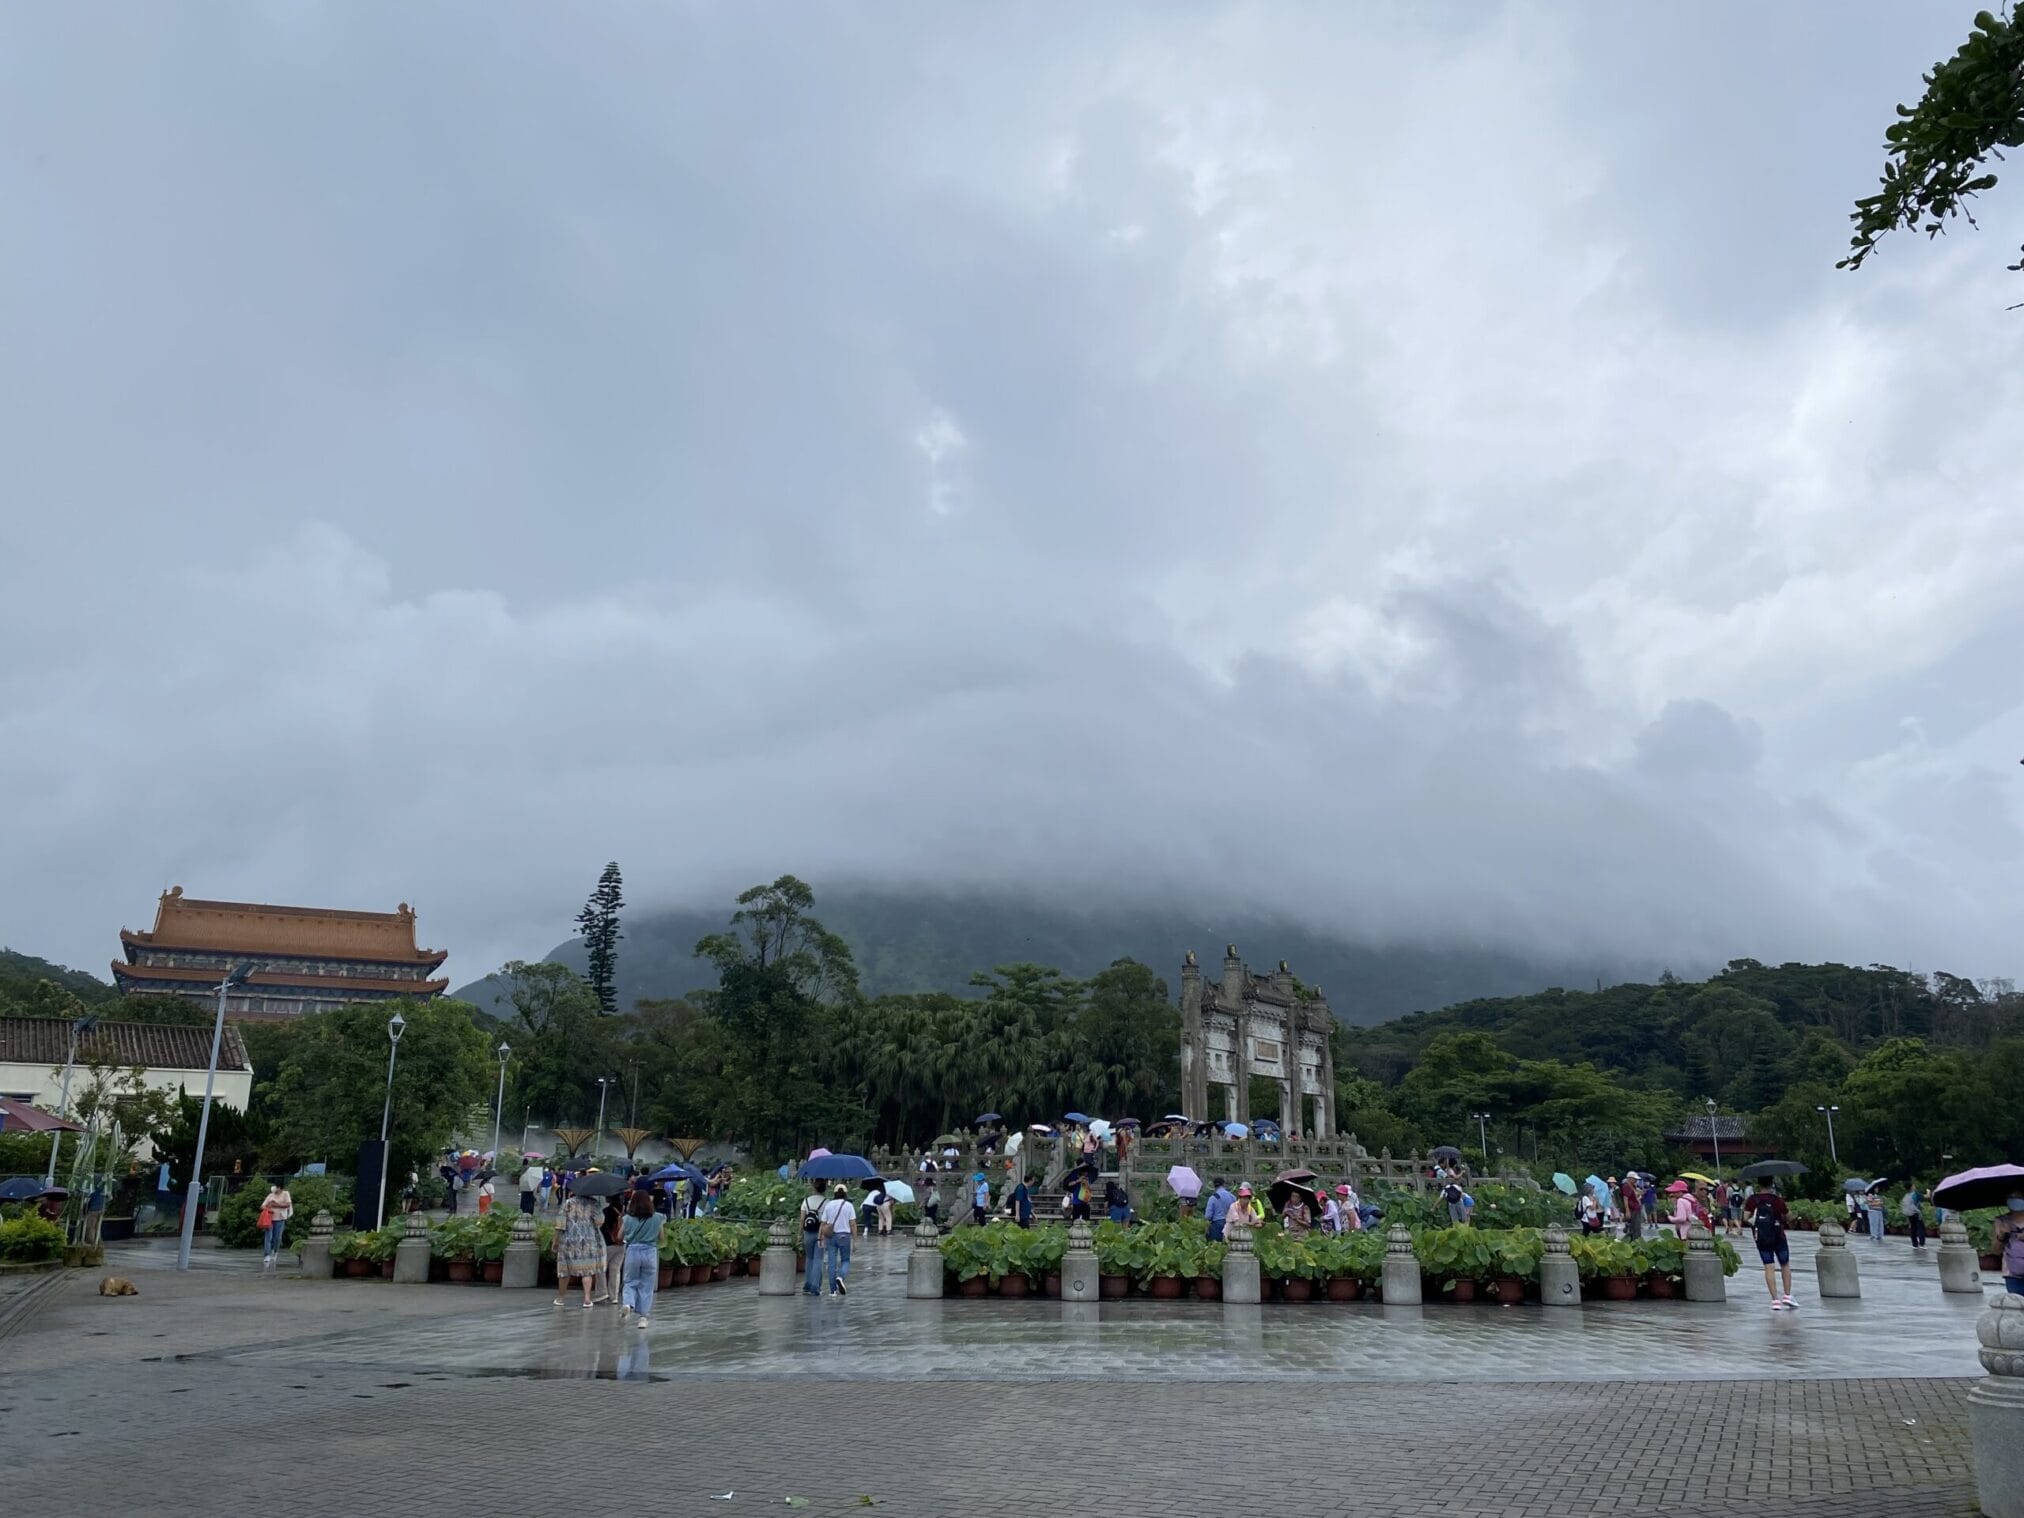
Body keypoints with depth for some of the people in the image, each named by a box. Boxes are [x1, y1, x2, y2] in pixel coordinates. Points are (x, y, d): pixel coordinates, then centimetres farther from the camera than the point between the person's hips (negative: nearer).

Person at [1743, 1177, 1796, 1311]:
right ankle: (1787, 1296, 9)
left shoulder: (1753, 1200, -5)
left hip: (1761, 1239, 1)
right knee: (1785, 1265, 16)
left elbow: (1746, 1216, -11)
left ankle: (1775, 1300, -2)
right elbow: (1786, 1217, -6)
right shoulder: (1778, 1200, -10)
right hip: (1778, 1237, -1)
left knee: (1769, 1267, 3)